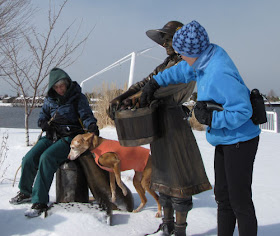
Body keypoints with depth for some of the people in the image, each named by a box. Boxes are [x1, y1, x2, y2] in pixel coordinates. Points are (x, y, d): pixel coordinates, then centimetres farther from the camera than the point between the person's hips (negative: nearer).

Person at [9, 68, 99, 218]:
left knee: (46, 158, -30)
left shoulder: (78, 97, 1)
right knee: (29, 159, -14)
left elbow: (86, 115, -6)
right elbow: (41, 120, 18)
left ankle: (40, 202, -26)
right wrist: (47, 124, -6)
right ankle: (25, 192, 14)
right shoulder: (49, 101, 14)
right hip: (51, 137, 5)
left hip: (69, 138, -5)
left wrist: (92, 126, -29)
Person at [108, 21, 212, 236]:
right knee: (163, 174, 12)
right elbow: (145, 83, 11)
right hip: (159, 123, 8)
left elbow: (167, 84, -21)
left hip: (174, 122, -8)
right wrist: (120, 98, -3)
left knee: (178, 174, -3)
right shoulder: (166, 65, 18)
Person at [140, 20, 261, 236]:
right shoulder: (209, 55, 0)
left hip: (240, 140, -10)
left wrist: (210, 119, -22)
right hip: (225, 140, 10)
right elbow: (183, 70, 19)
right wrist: (155, 83, 20)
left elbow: (242, 111, -28)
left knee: (240, 201, 0)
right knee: (223, 196, 19)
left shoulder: (219, 74, -29)